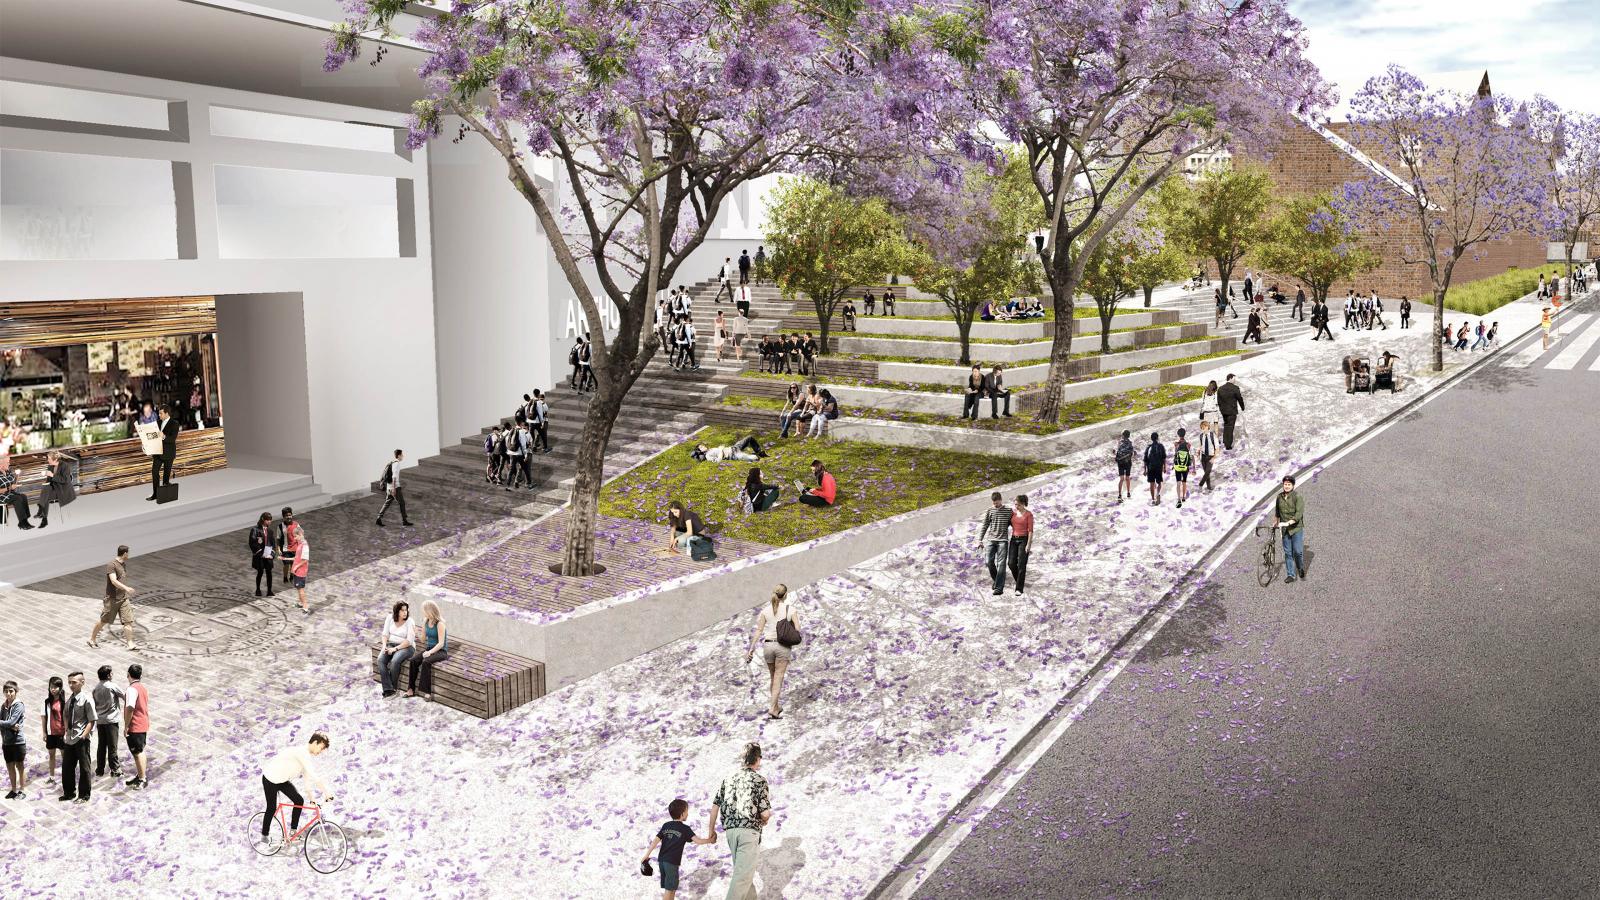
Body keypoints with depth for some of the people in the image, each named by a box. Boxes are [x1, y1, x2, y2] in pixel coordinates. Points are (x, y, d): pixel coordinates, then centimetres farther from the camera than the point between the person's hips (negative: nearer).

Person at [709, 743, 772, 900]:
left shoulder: (728, 779, 12)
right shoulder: (759, 780, -3)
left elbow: (715, 806, 9)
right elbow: (765, 813, -7)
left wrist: (711, 828, 22)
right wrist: (765, 820, 16)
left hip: (730, 830, 6)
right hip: (749, 829, -6)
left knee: (743, 869, 20)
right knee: (743, 874, -8)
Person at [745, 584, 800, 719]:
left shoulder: (765, 610, 1)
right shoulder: (790, 609, -5)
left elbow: (759, 631, -2)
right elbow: (797, 629, -7)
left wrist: (751, 649, 0)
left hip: (768, 645, 3)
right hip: (783, 646, -3)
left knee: (772, 677, 19)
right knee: (778, 679, 0)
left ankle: (776, 706, 29)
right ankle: (772, 708, -10)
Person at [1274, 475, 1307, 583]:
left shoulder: (1298, 497, -11)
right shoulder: (1279, 496, 6)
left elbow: (1299, 514, -20)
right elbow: (1277, 512, 22)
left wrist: (1288, 523, -29)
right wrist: (1275, 523, 27)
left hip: (1297, 528, -4)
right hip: (1285, 529, 4)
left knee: (1298, 551, -7)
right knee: (1288, 553, 5)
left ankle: (1301, 568, 21)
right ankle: (1291, 575, 12)